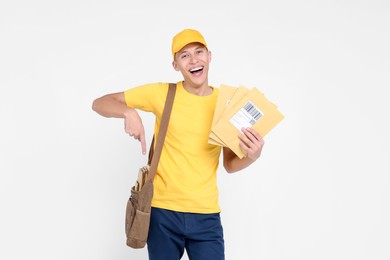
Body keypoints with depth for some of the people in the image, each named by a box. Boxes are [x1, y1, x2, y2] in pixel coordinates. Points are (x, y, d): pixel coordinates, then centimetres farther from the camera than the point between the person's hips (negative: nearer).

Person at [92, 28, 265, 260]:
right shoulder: (162, 93, -4)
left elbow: (230, 164, 8)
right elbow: (100, 103, -1)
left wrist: (252, 156, -14)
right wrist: (129, 112, -21)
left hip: (206, 215, 1)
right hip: (163, 211, -1)